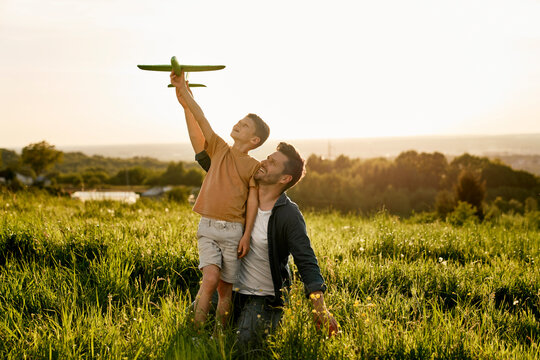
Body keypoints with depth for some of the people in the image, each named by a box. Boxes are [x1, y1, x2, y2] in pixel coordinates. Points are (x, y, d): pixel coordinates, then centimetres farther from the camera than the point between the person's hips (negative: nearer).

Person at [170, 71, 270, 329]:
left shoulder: (253, 166, 2)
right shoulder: (219, 150, 9)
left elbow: (252, 201, -2)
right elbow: (200, 119, 0)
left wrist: (247, 235, -9)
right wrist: (182, 89, -7)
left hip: (233, 231, -1)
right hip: (208, 227, 1)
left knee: (225, 288, 3)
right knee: (211, 278, -18)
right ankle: (195, 329, -10)